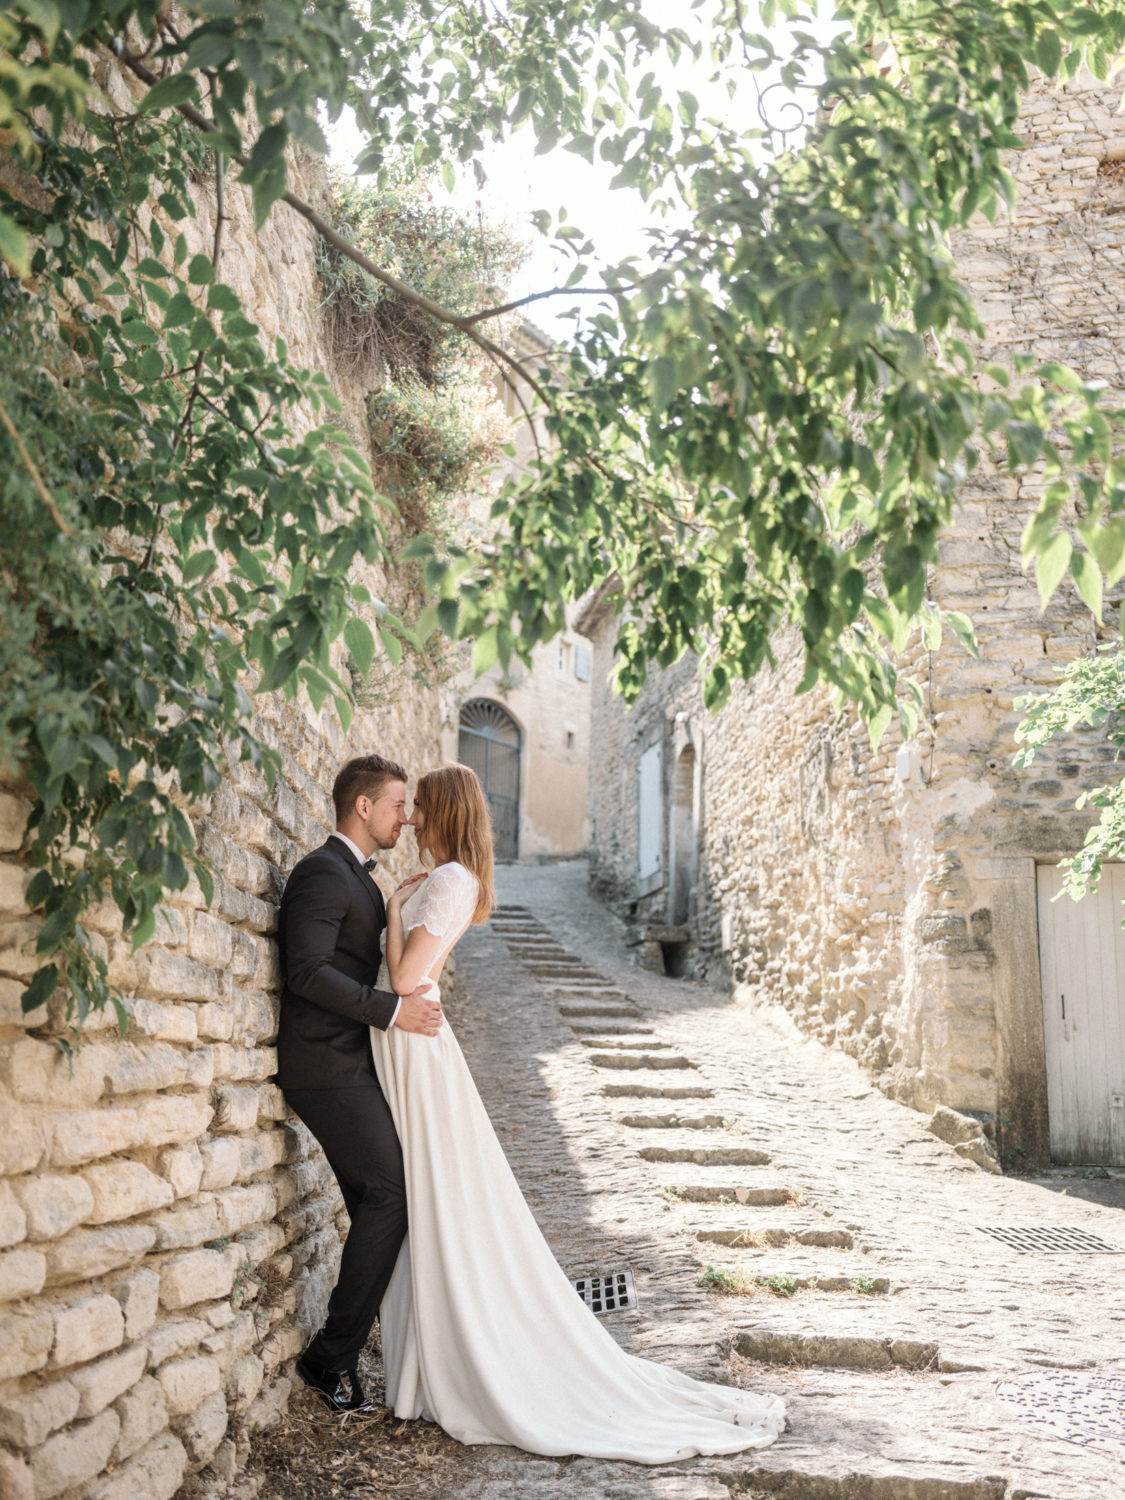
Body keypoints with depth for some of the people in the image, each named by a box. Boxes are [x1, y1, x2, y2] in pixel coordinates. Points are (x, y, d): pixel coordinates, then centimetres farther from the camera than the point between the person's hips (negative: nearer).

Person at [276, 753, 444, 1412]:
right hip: (329, 1067, -10)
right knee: (390, 1197, -11)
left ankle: (342, 1348, 22)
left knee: (378, 1207, 12)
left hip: (351, 1066, 10)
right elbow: (308, 971, -23)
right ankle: (334, 1354, -2)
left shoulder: (360, 877, 19)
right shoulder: (324, 873, -13)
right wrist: (392, 1008, -23)